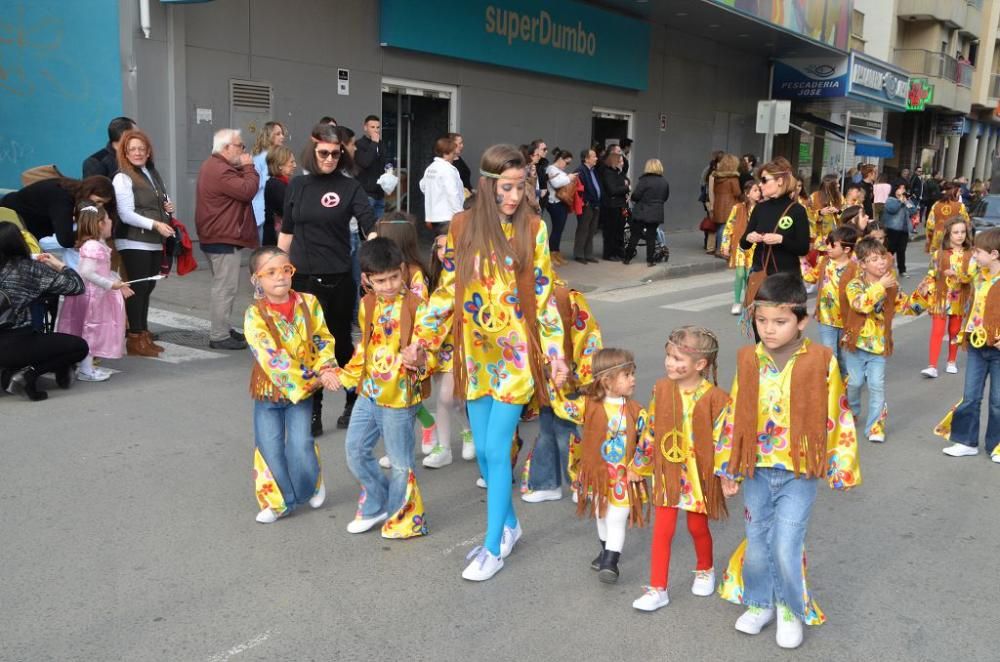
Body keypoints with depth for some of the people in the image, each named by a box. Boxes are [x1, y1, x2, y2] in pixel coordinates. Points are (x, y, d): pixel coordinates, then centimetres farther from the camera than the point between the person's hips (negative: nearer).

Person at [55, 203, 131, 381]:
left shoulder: (99, 245, 11)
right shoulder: (92, 246, -22)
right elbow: (86, 273, -30)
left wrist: (119, 283, 16)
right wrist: (110, 284, -27)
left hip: (98, 295, 10)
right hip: (91, 295, -10)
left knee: (92, 331, 16)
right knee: (90, 331, -2)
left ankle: (87, 366, 24)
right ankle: (86, 370, 6)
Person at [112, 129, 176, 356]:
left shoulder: (154, 173, 15)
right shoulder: (122, 178, -8)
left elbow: (162, 201, 30)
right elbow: (126, 215, -15)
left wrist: (168, 206, 7)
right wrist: (155, 224, -23)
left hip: (155, 242, 7)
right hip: (134, 243, -7)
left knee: (148, 288, 10)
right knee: (137, 288, -5)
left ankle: (144, 334, 18)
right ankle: (135, 339, 2)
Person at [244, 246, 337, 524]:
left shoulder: (308, 303, -6)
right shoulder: (255, 315, -17)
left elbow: (323, 339, 1)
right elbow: (272, 358, -23)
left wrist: (325, 369, -16)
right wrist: (310, 380, -24)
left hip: (303, 390, 1)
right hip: (268, 390, -1)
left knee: (300, 445, -5)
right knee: (270, 448, 2)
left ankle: (312, 485, 25)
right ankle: (278, 500, 23)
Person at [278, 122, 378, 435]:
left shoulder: (350, 187, -4)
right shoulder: (297, 185, 6)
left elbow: (371, 227, -14)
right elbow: (286, 233, 12)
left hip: (338, 280, -2)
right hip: (302, 279, 2)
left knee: (341, 344, 10)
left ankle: (354, 403, 30)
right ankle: (312, 413, 16)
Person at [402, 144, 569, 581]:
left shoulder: (533, 228, -4)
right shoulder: (462, 226, 2)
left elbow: (544, 295, -2)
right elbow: (447, 290, 7)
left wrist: (556, 352, -6)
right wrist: (421, 339, 2)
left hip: (516, 353, -3)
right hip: (475, 353, 4)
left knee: (496, 450, -3)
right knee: (483, 451, 12)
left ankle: (493, 548, 11)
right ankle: (509, 524, 34)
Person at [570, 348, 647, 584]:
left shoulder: (635, 410, -11)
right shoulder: (590, 405, -11)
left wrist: (637, 468, -9)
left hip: (624, 476, -2)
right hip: (596, 474, 2)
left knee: (617, 520, -2)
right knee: (601, 516, 21)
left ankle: (611, 562, 7)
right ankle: (606, 550, 43)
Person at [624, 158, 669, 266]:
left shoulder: (644, 180, -12)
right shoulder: (664, 182, 5)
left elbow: (635, 195, -15)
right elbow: (666, 197, 13)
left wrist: (635, 200, 5)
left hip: (641, 213, -4)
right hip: (656, 214, 4)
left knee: (634, 236, 5)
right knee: (651, 237, 8)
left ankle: (627, 258, 11)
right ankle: (650, 260, 7)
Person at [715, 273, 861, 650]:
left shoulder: (821, 362, -11)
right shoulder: (748, 360, -3)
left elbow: (836, 419, -4)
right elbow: (734, 416, 3)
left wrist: (840, 468, -1)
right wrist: (728, 469, 6)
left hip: (799, 473, -3)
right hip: (756, 470, 3)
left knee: (786, 548, -4)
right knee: (756, 544, 15)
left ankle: (791, 610, 23)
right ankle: (759, 603, 38)